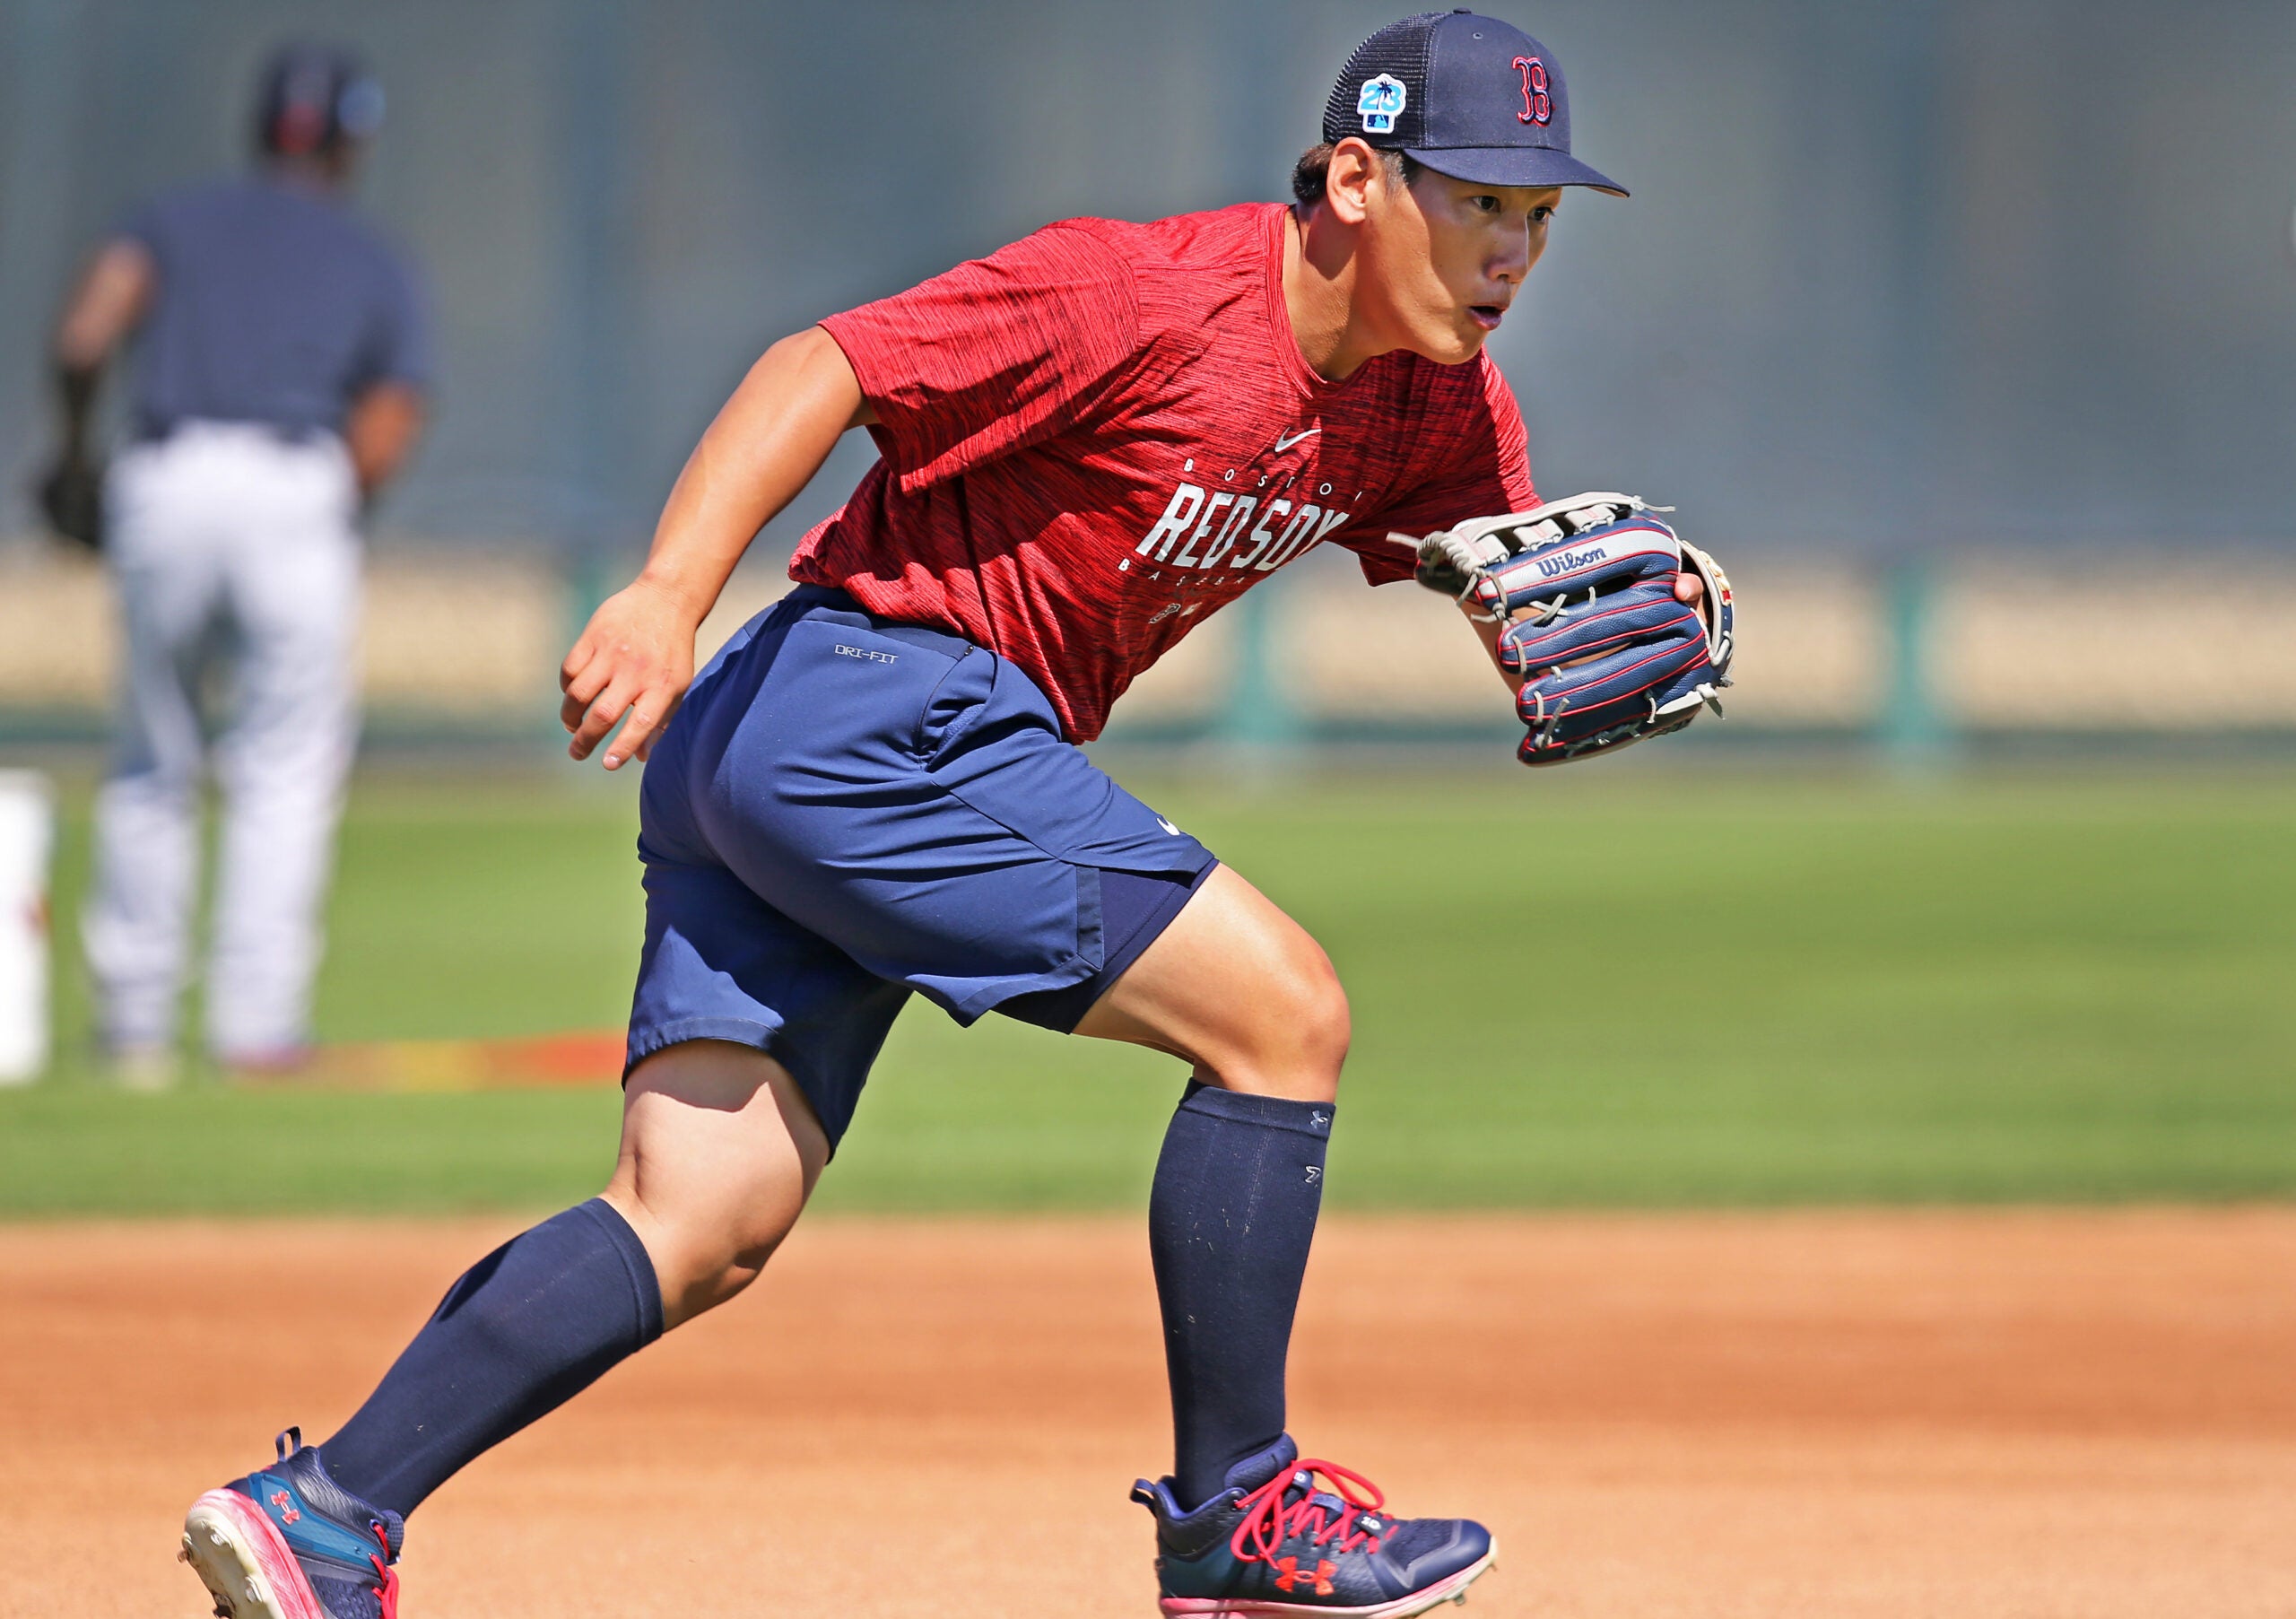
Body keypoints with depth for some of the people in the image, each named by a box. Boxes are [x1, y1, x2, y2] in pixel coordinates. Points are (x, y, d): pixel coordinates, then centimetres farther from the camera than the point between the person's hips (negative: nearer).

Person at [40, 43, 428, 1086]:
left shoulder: (176, 221, 20)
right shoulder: (377, 269, 19)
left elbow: (87, 326, 0)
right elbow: (381, 445, 4)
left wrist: (75, 451, 12)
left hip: (165, 487, 1)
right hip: (297, 491, -1)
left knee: (152, 763, 13)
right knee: (286, 767, 4)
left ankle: (134, 1016, 11)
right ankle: (257, 1019, -3)